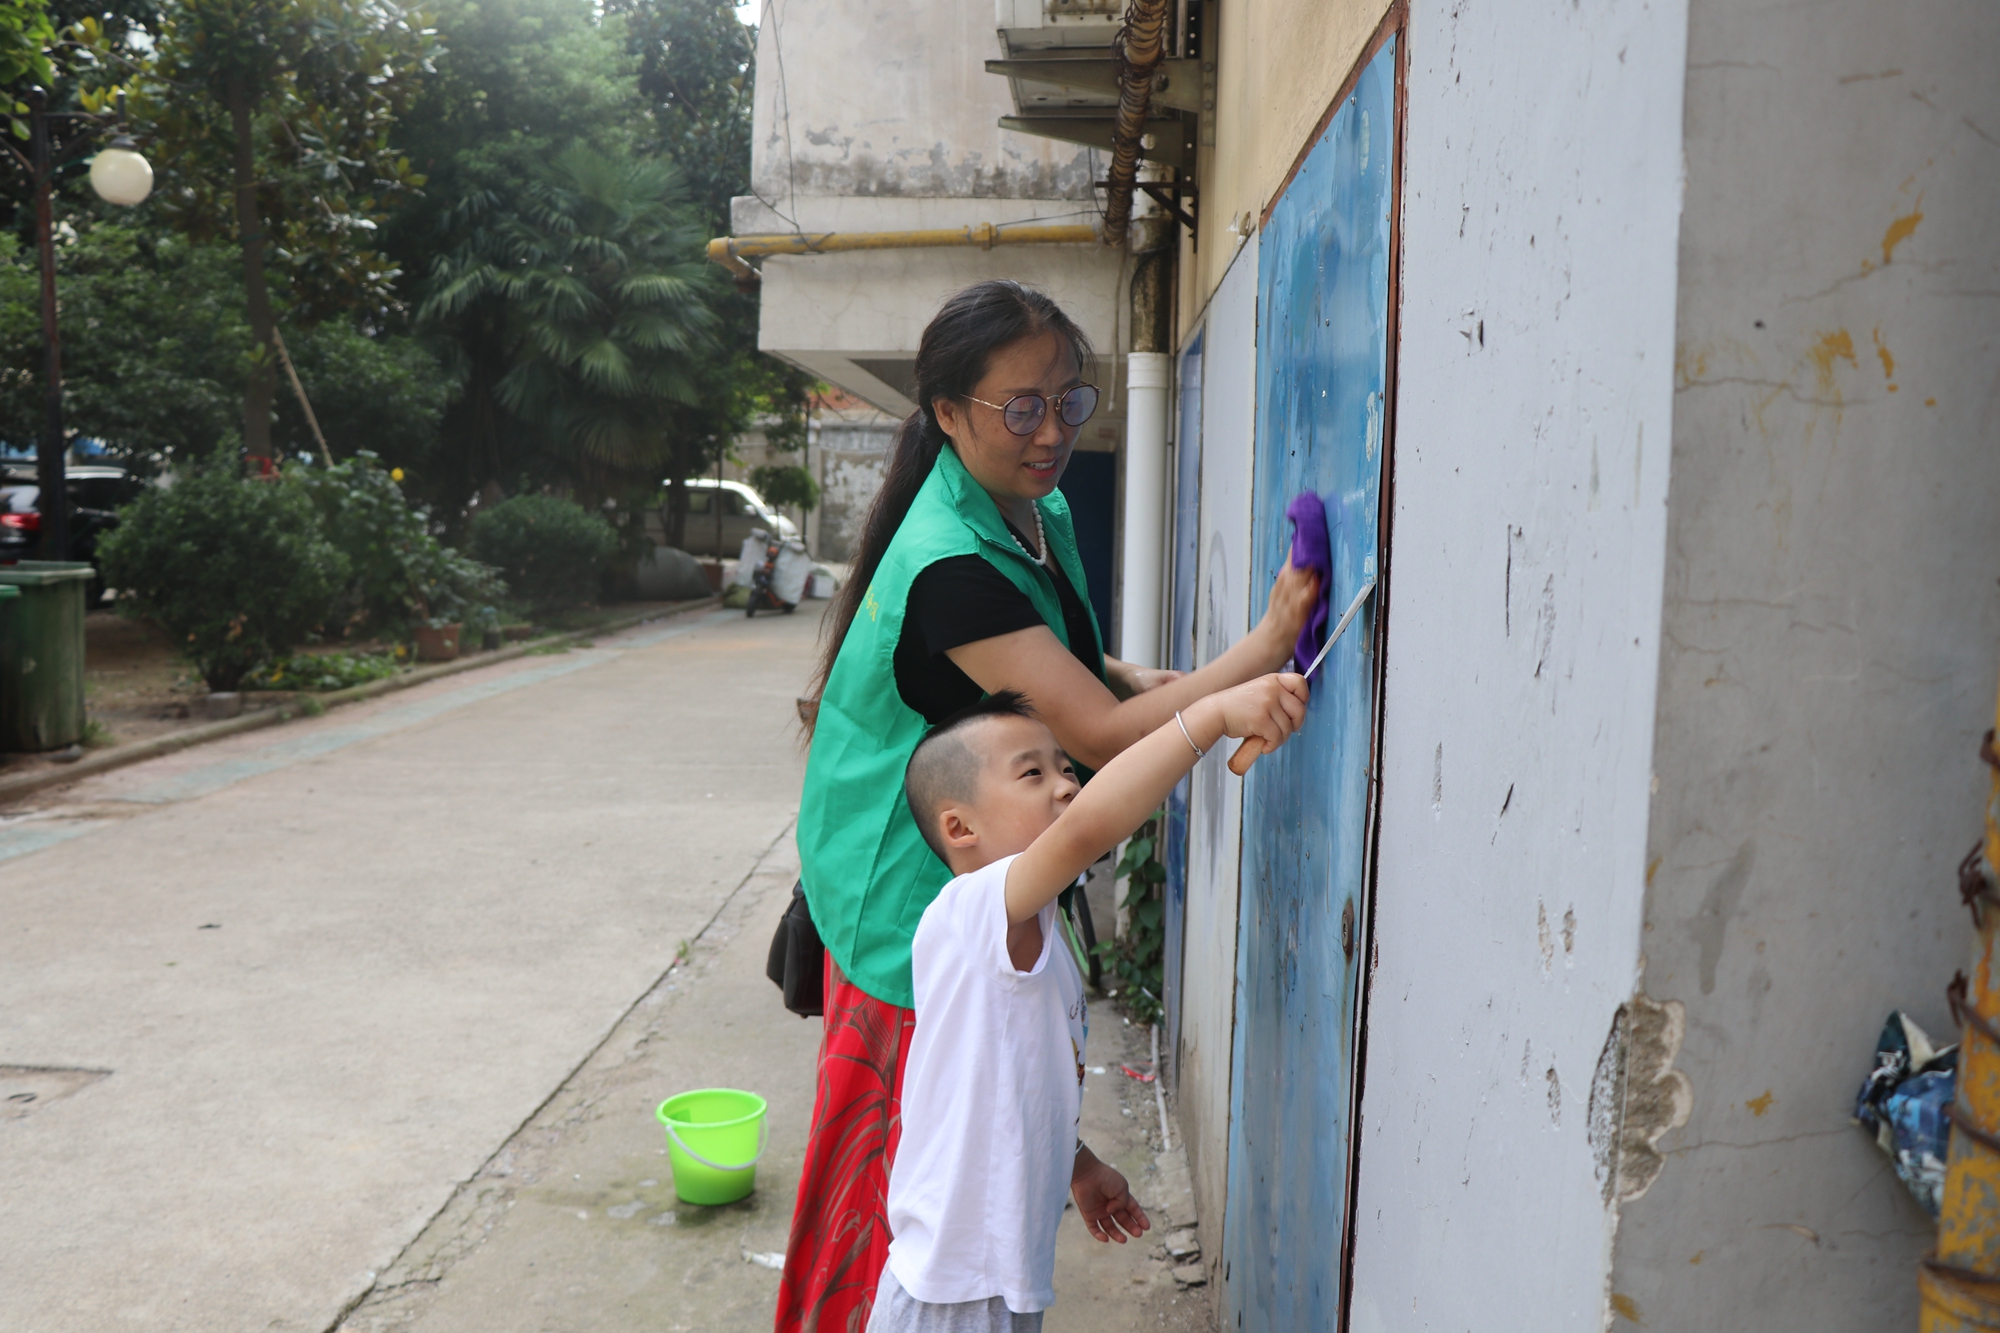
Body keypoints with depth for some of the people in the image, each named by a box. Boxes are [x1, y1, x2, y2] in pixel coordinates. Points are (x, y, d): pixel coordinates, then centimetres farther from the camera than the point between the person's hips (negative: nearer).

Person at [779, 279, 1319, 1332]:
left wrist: (1143, 682, 0)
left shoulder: (1043, 516, 4)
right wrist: (1267, 646, -27)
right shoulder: (950, 566, -27)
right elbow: (1105, 736, -29)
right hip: (920, 910, -9)